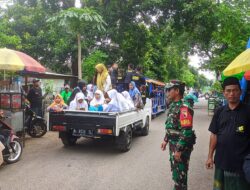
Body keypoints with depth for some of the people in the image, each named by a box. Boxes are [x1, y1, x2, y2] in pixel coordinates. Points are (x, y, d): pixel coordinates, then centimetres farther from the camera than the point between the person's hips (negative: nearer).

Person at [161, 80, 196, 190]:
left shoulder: (183, 108, -22)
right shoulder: (173, 106, 8)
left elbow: (186, 132, -26)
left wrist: (179, 150, -24)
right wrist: (166, 140, 19)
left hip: (181, 147, -9)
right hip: (173, 145, 9)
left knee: (180, 174, 4)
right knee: (175, 171, 23)